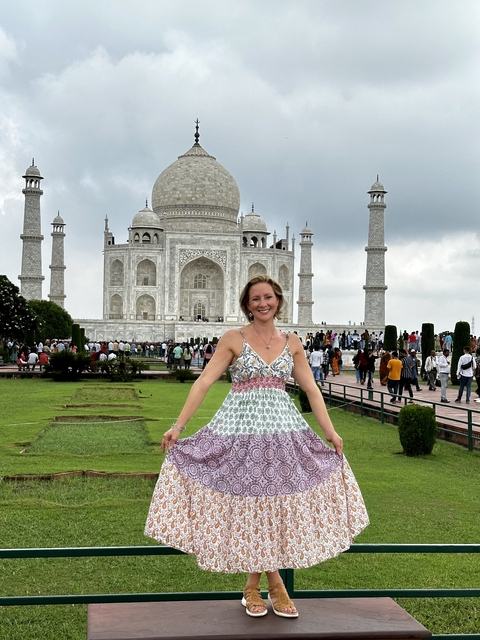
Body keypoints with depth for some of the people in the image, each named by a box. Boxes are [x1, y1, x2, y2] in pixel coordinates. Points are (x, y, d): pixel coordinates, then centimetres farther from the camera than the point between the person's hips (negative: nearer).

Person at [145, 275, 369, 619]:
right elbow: (204, 382, -6)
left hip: (282, 429, 3)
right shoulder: (233, 339, -1)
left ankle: (255, 585, 18)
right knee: (248, 505, 2)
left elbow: (312, 389, 9)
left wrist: (331, 431, 2)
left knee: (277, 503, 4)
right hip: (241, 428, -3)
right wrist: (178, 426, -12)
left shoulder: (292, 343, 9)